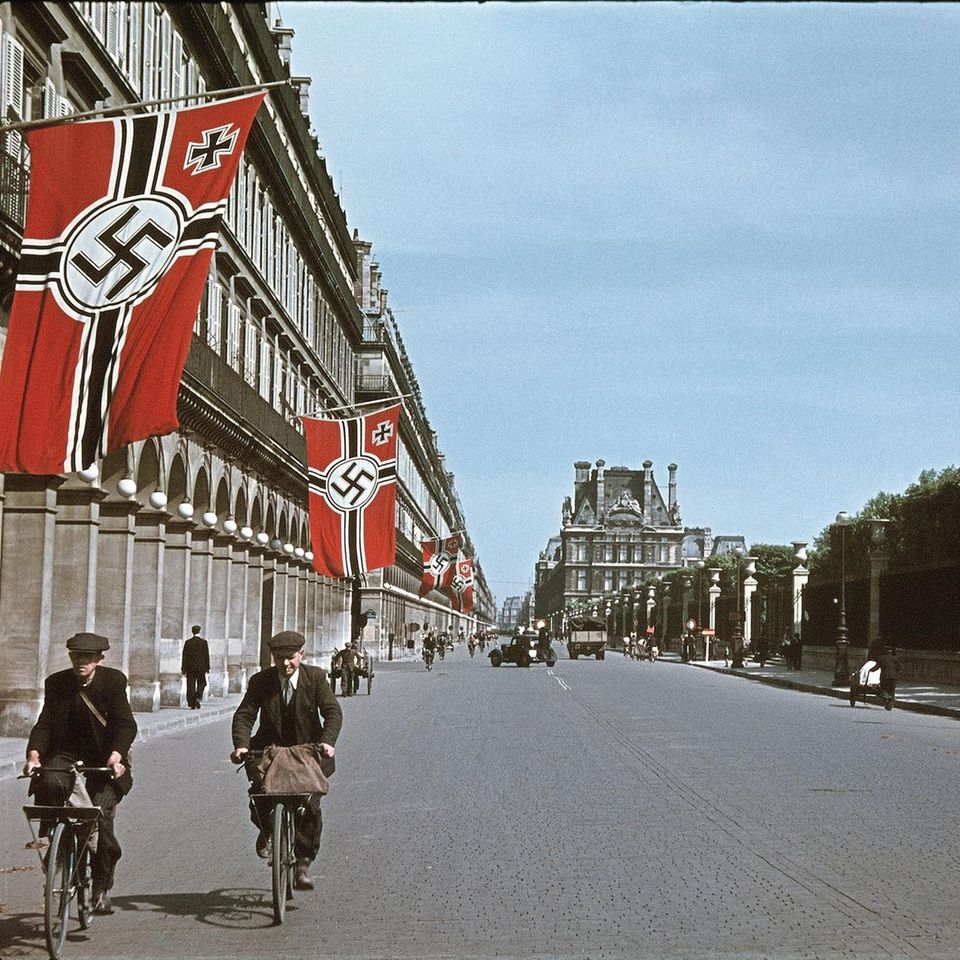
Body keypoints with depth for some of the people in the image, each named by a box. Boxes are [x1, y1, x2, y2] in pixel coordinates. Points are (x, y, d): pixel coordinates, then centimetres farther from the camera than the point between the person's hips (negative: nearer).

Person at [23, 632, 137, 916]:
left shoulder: (113, 681, -7)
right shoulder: (57, 683, 0)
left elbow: (125, 723, -14)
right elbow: (45, 723, -4)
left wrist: (116, 754, -31)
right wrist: (34, 752, -23)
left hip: (103, 756, -2)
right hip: (65, 752, 2)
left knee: (100, 815, -16)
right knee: (50, 784, -32)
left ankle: (102, 887, -1)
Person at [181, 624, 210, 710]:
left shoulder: (188, 642, -1)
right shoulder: (203, 642, -5)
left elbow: (184, 656, 0)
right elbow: (206, 655, -3)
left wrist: (183, 669, 4)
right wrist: (207, 667, 4)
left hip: (190, 667, 1)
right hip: (201, 667, -1)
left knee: (191, 686, 5)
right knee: (201, 683, 14)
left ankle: (192, 704, 3)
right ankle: (198, 697, -9)